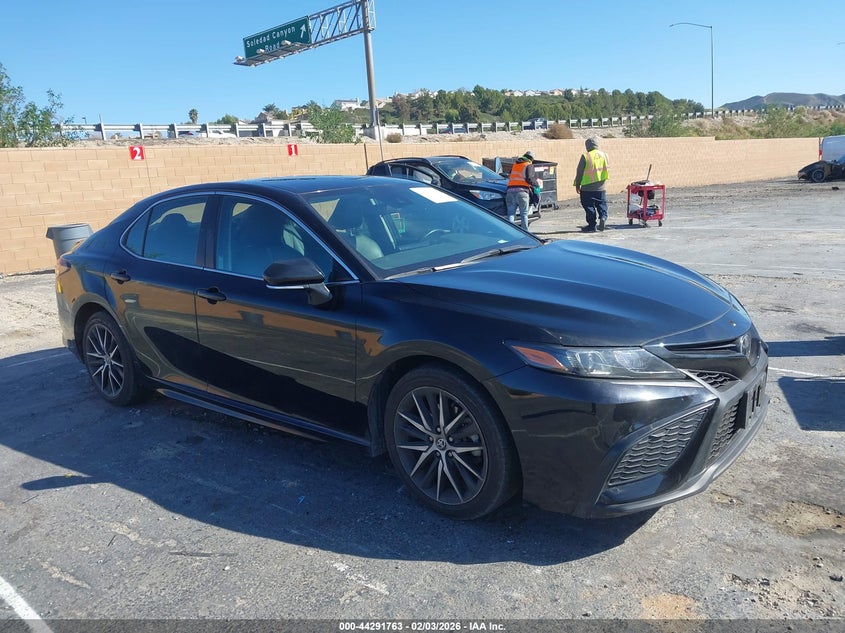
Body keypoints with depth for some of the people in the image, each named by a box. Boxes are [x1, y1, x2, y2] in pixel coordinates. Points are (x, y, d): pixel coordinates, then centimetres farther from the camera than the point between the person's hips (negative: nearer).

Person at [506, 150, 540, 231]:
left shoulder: (514, 165, 25)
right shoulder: (529, 165, 7)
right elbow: (529, 178, -7)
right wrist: (536, 183, 9)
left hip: (510, 190, 4)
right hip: (521, 191, -4)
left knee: (511, 214, 2)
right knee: (524, 214, 3)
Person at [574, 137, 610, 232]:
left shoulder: (585, 156, -10)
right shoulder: (604, 155, 4)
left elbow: (579, 172, -6)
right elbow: (606, 169, 13)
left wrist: (577, 185, 3)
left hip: (587, 187, -4)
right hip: (600, 187, 4)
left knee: (589, 206, 4)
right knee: (602, 204, 14)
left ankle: (591, 225, 6)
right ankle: (603, 217, -10)